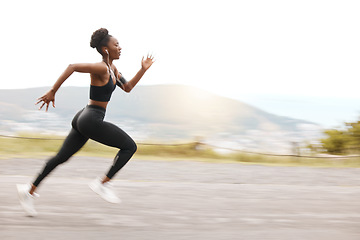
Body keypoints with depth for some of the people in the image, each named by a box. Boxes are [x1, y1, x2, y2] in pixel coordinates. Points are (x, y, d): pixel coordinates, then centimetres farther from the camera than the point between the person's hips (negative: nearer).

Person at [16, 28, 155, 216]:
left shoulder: (112, 68, 13)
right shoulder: (101, 68, -17)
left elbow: (127, 87, 22)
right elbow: (72, 66, -26)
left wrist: (143, 70, 12)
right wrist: (52, 92, -26)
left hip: (84, 119, 10)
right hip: (92, 121, -10)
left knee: (62, 157, 16)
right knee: (130, 146, -6)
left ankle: (30, 190, 22)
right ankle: (102, 183, -4)